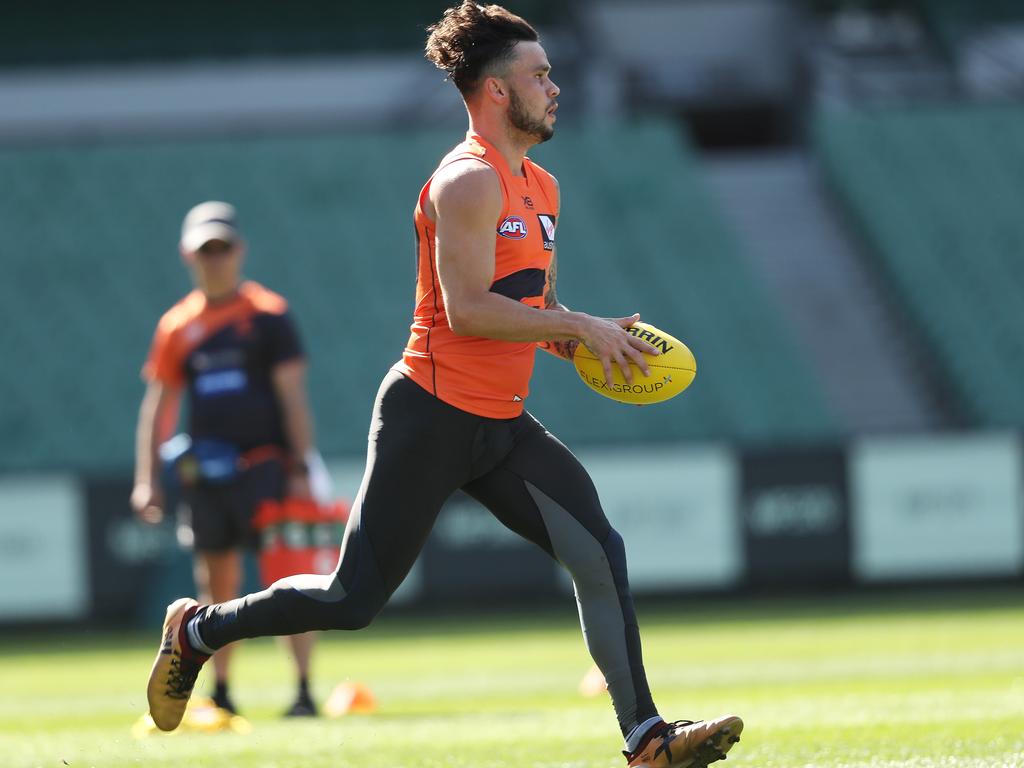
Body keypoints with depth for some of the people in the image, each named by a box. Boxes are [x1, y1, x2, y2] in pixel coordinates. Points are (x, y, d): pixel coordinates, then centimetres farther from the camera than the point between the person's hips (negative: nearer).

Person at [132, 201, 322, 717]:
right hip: (205, 475, 4)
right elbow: (158, 405, 13)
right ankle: (219, 693, 18)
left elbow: (292, 396, -4)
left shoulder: (267, 315, -1)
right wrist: (147, 479, 5)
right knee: (216, 585, 9)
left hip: (263, 466, -4)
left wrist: (301, 468, -11)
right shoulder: (176, 327, 10)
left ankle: (304, 689, -12)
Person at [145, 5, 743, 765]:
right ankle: (198, 630, 20)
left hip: (503, 427, 8)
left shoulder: (543, 187, 15)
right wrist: (583, 327, -20)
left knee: (600, 553, -6)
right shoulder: (469, 182, -15)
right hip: (433, 416, -8)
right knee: (356, 599, -1)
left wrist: (581, 339, 4)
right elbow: (467, 310, -24)